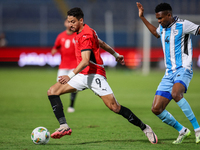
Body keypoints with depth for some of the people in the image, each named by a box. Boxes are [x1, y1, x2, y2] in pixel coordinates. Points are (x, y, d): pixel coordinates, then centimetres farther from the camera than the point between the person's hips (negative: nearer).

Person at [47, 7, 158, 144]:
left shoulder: (86, 35, -16)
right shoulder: (83, 33, 13)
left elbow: (85, 61, -27)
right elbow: (102, 44, 28)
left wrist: (70, 76, -39)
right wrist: (116, 55, 43)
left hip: (95, 75, -9)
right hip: (83, 75, 9)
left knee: (114, 107, -13)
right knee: (52, 92, -5)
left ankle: (145, 128, 2)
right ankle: (64, 126, -14)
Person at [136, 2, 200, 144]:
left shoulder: (182, 25, -6)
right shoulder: (162, 28, 15)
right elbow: (156, 32, 38)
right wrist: (142, 17, 37)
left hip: (183, 69, -7)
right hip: (169, 73, 7)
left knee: (176, 94, -38)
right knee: (156, 109, -2)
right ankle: (182, 131, 15)